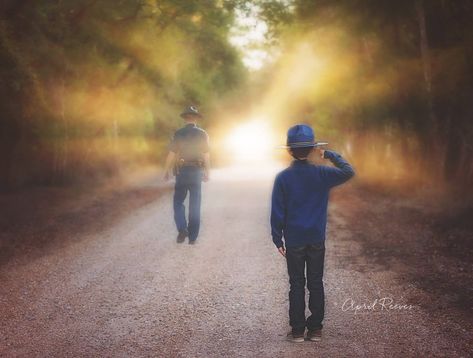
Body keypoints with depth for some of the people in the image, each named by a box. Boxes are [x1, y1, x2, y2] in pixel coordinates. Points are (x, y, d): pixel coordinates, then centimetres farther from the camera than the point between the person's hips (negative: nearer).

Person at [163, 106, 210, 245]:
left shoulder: (178, 134, -4)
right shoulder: (202, 134, -2)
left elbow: (171, 154, -5)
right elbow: (206, 155, -2)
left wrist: (166, 171, 5)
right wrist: (207, 173, 8)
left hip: (181, 171, -1)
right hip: (197, 172, 1)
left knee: (178, 201, 11)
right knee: (195, 205, 7)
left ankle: (182, 229, -8)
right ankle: (192, 237, 8)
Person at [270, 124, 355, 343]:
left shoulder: (283, 178, -9)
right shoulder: (321, 174, -7)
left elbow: (277, 212, -7)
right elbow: (348, 172, 3)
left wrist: (278, 239, 1)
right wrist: (330, 155, 9)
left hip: (294, 241, -1)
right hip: (317, 240, 1)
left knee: (297, 285, 7)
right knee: (316, 284, 10)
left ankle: (297, 330, 9)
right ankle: (316, 329, 14)